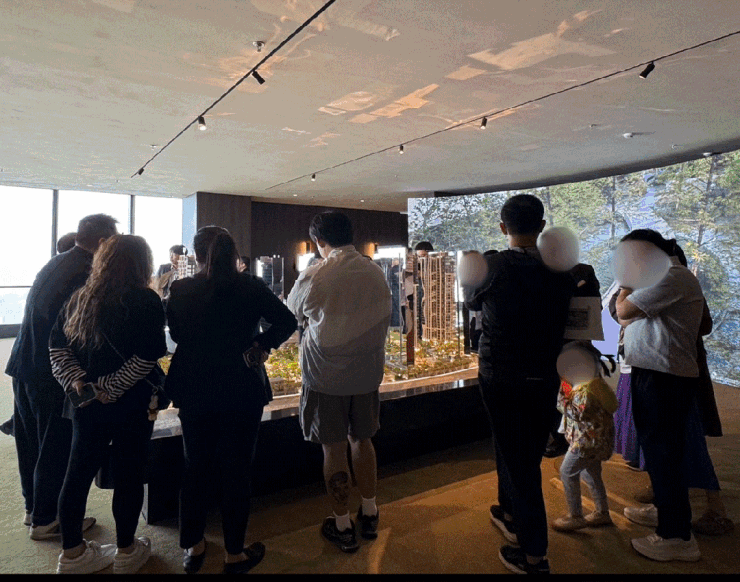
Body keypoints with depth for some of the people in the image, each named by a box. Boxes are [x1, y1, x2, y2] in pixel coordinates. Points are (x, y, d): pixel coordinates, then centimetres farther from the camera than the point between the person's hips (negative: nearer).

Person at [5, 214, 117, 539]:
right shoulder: (86, 274, -20)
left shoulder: (56, 263, 8)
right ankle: (45, 520, 21)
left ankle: (33, 507, 37)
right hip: (51, 374, -9)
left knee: (31, 442, 20)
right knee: (56, 448, 6)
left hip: (25, 366, 9)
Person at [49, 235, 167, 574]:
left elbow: (57, 345, 4)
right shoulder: (146, 301, -14)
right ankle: (126, 552, 26)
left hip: (86, 404, 6)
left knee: (78, 473, 17)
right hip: (130, 406, -5)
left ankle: (72, 553, 32)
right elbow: (147, 357, -21)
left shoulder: (80, 298, 4)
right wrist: (111, 389, -13)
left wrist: (75, 381, -2)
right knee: (129, 475, 9)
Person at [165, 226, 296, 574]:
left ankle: (192, 548, 35)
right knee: (236, 470, 10)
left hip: (194, 391, 3)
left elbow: (175, 333, 7)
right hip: (241, 391, -2)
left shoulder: (180, 291, -4)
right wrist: (259, 346, -6)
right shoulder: (251, 288, -10)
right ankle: (234, 554, 25)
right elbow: (287, 321, -11)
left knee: (195, 467, 18)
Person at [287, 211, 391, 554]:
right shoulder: (375, 272, -3)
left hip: (325, 376, -4)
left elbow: (290, 317, 2)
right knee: (362, 440, 20)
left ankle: (342, 526, 25)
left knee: (334, 449, 10)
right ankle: (369, 515, 34)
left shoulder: (313, 278, -16)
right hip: (367, 373, 4)